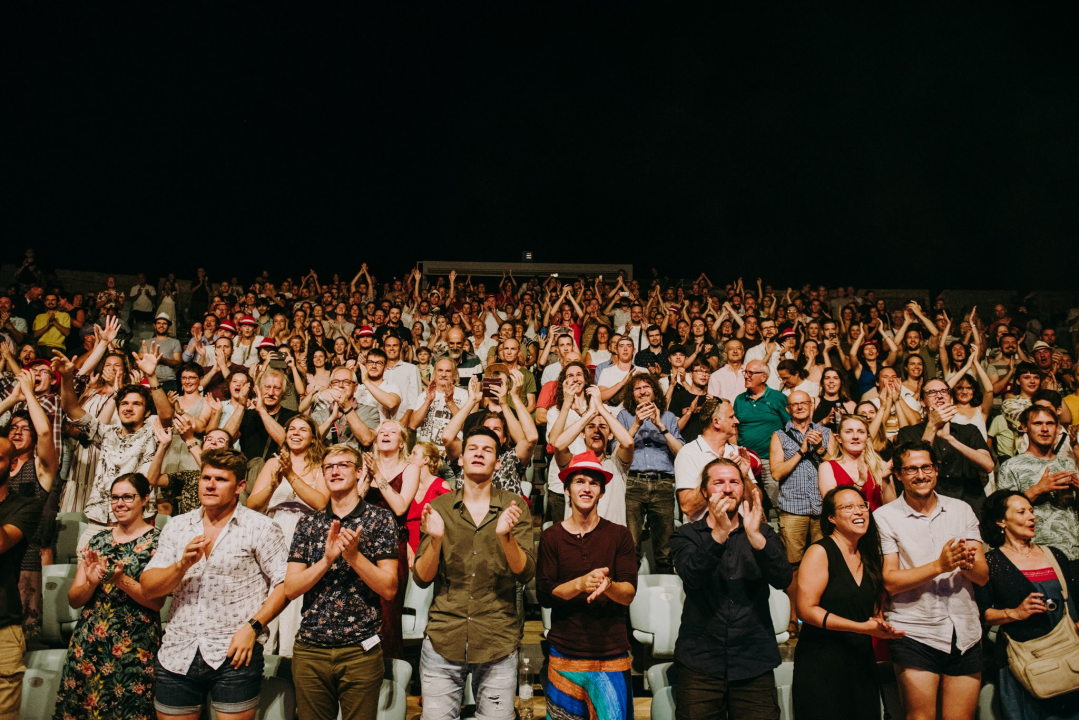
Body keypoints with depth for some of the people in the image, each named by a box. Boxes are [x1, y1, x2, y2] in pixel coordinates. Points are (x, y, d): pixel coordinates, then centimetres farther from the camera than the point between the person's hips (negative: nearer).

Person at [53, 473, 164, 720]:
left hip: (134, 650, -4)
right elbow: (73, 599, 9)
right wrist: (91, 582, -11)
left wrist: (121, 580, -24)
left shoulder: (158, 540, -4)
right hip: (87, 644, 5)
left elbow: (157, 601, -11)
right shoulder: (99, 540, 11)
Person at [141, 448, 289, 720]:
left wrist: (253, 627, -15)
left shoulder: (261, 528, -3)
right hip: (177, 655, 4)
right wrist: (183, 564, -13)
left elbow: (285, 583, -7)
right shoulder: (176, 527, 10)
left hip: (234, 656, -4)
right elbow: (149, 588, 4)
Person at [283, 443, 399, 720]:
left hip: (361, 650, -2)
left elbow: (389, 589, -7)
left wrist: (354, 555, -19)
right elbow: (290, 589, 0)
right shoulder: (308, 524, 7)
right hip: (310, 649, 3)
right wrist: (327, 558, -14)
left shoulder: (380, 519, -2)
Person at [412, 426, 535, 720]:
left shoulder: (514, 506, 1)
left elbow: (525, 573, -7)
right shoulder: (439, 507, 3)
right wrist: (435, 540, -19)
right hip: (443, 639, 1)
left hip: (498, 642, 0)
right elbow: (422, 579, 0)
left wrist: (506, 536, -25)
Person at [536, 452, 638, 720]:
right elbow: (544, 594, -5)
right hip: (564, 656, 0)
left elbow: (629, 593, -4)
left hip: (611, 657, 0)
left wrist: (607, 584, -26)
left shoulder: (619, 535, 2)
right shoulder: (551, 537, 2)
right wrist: (581, 583, -22)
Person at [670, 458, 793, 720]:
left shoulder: (763, 534, 10)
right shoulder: (686, 536, 5)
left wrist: (755, 536, -23)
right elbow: (692, 576, -16)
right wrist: (720, 532, -29)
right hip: (700, 661, -1)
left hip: (754, 662, 1)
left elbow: (783, 580, -8)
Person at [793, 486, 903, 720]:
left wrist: (880, 625, 0)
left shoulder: (870, 558, 11)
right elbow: (807, 609, -17)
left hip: (862, 664, 6)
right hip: (822, 667, -6)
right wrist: (862, 627, -19)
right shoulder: (820, 552, -10)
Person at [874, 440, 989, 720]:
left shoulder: (961, 510, 8)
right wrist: (939, 566, -21)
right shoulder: (885, 517, -5)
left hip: (965, 634, 4)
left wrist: (966, 562, -20)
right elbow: (890, 582, -11)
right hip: (914, 634, -3)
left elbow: (983, 576, 2)